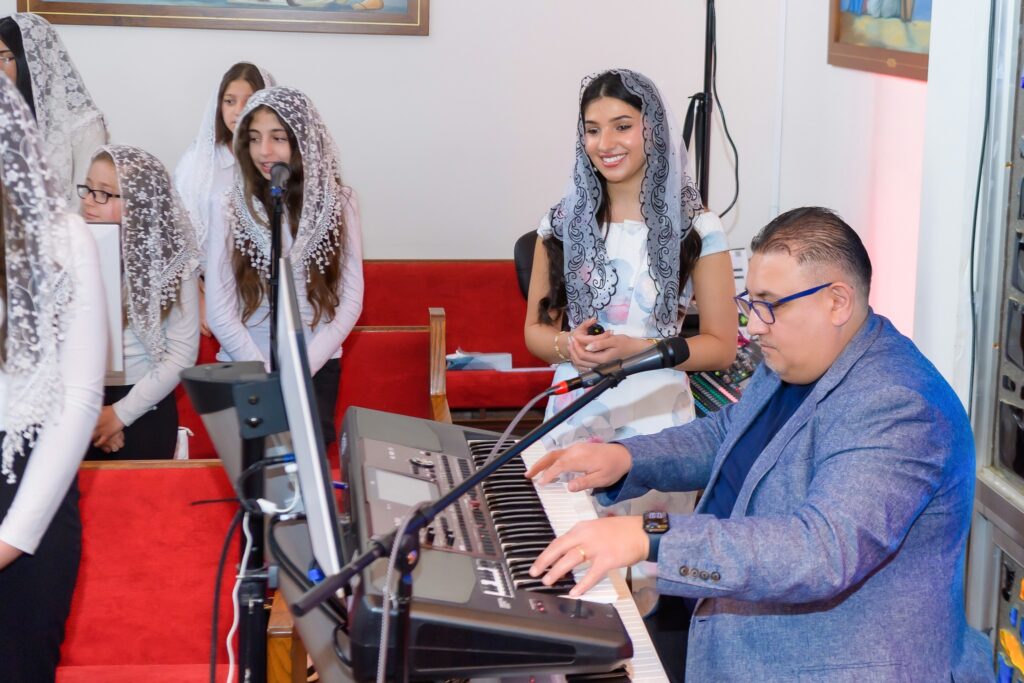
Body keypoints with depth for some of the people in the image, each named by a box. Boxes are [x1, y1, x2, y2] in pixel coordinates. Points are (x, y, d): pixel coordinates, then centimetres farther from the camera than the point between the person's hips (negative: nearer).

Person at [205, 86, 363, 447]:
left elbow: (351, 301, -1)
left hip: (316, 367, 0)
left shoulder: (338, 205, 1)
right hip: (246, 365, 0)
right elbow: (219, 312, -4)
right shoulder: (231, 211, -1)